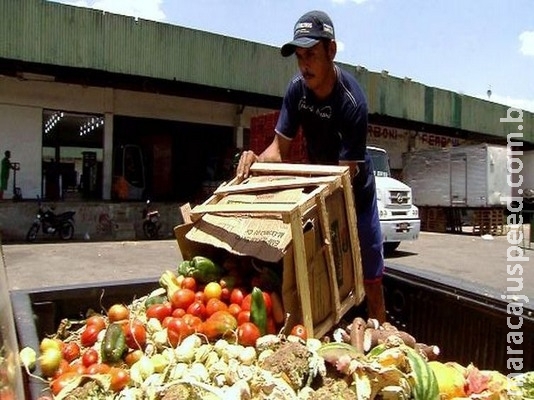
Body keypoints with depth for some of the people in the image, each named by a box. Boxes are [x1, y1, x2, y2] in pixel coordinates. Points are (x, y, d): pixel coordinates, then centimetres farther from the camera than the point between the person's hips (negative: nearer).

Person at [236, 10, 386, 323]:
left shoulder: (352, 101, -28)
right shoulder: (297, 88, -12)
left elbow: (347, 172, -30)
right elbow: (280, 149, -10)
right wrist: (258, 160, -33)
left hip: (355, 193, -4)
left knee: (371, 280, 3)